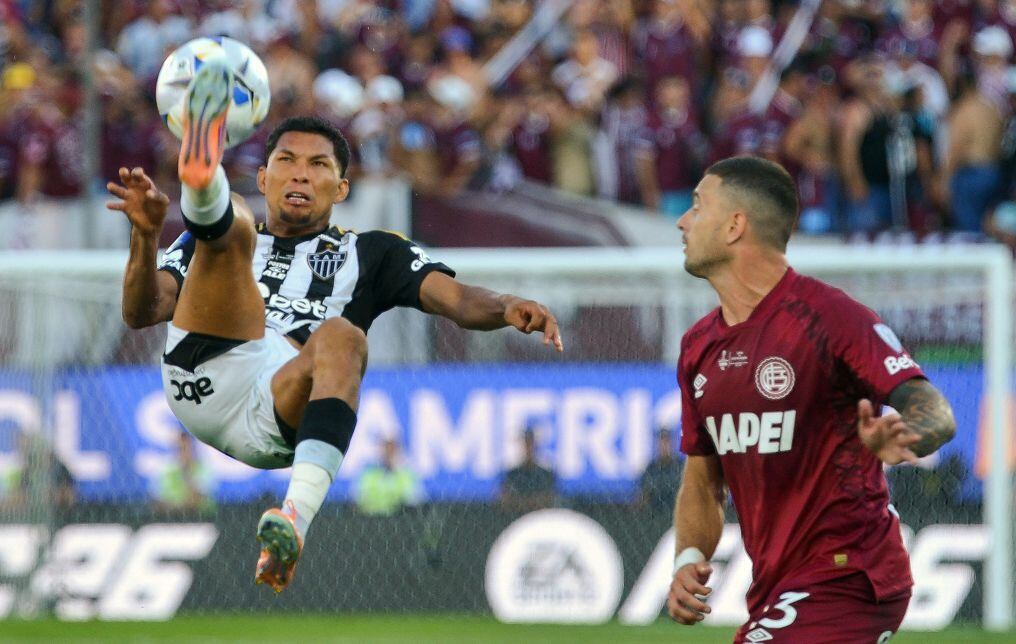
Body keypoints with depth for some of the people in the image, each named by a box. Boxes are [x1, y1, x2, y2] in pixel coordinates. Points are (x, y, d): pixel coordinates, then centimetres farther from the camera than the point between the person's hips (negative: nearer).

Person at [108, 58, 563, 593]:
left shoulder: (370, 253, 32)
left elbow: (456, 299, 15)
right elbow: (140, 313, 18)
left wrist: (505, 308, -8)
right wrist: (146, 235, 0)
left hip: (278, 415, -1)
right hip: (205, 375, 1)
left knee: (341, 337, -34)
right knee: (229, 221, -11)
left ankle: (294, 522, -54)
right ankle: (202, 169, -51)